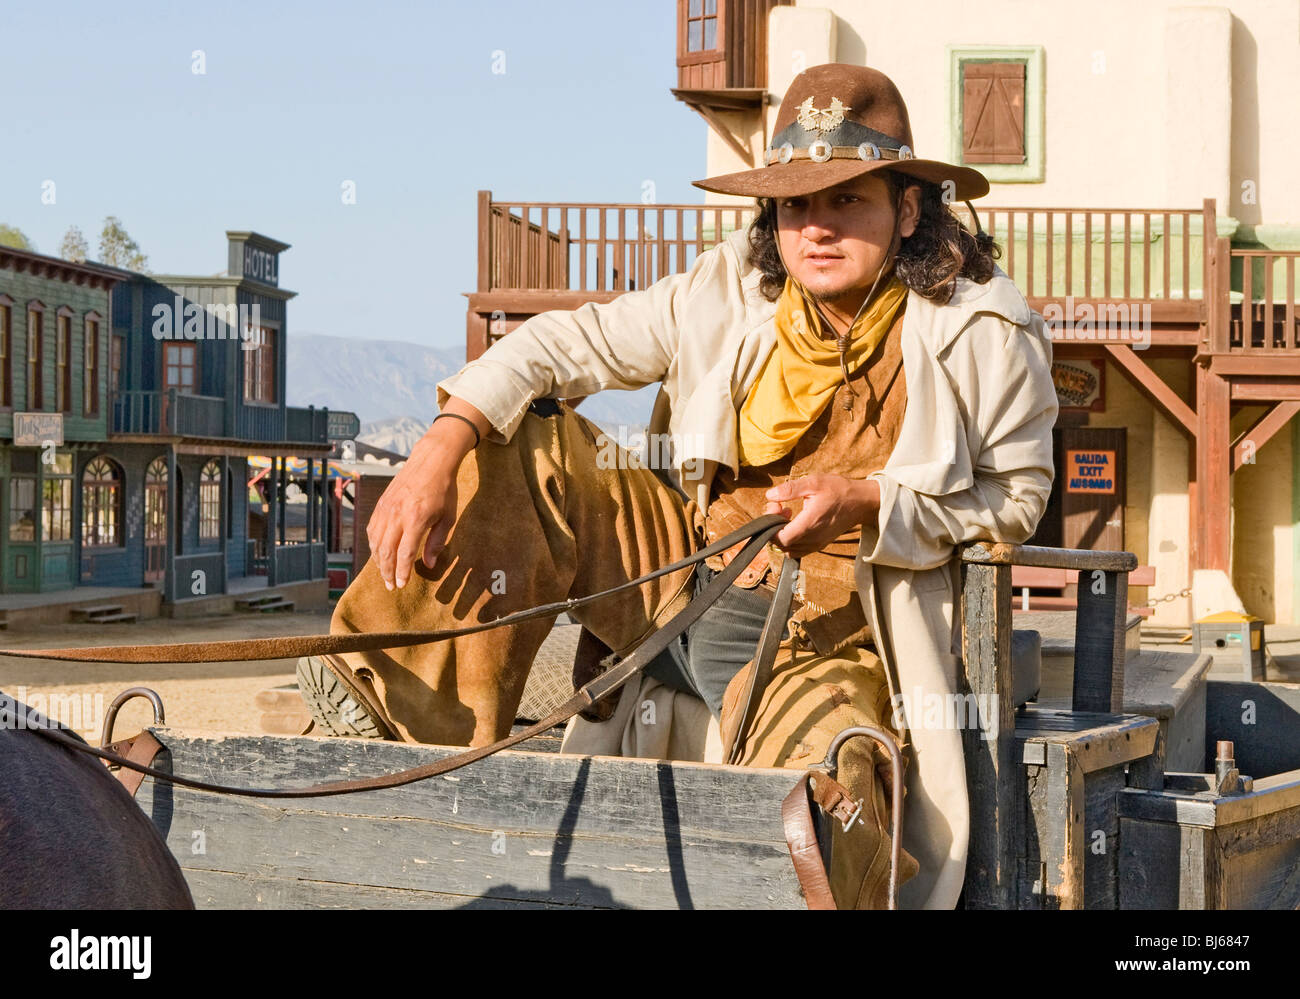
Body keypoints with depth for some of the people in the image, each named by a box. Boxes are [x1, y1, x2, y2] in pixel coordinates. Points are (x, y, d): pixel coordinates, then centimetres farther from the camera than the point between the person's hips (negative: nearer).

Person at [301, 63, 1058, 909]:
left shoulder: (984, 332, -10)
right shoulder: (736, 288, -1)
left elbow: (1017, 497, -1)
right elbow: (570, 343, 2)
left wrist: (867, 499, -20)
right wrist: (442, 452, -13)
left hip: (833, 627, -5)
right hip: (690, 572, 5)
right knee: (524, 446, -7)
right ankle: (410, 715, -6)